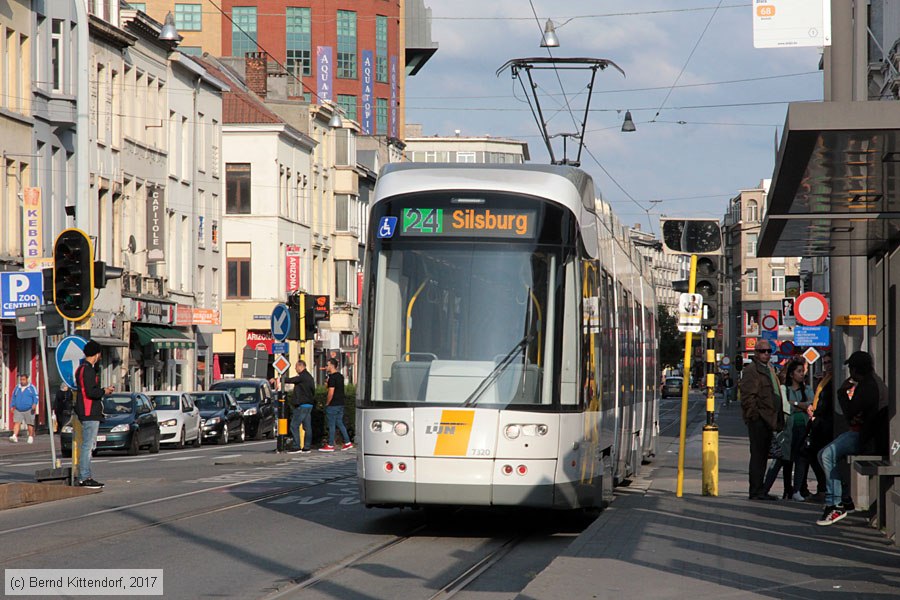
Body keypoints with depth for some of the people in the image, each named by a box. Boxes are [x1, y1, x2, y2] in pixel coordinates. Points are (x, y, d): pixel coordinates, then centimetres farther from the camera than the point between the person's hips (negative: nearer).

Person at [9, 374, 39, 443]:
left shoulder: (31, 388, 2)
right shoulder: (17, 388, 14)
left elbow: (35, 396, -4)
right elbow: (13, 398, 22)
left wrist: (34, 404, -20)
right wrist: (12, 406, 15)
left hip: (29, 410, -3)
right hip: (18, 410, 3)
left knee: (30, 424, 2)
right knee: (17, 422, -11)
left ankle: (31, 437, 13)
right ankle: (14, 436, -19)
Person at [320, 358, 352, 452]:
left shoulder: (332, 377, -17)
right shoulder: (340, 376, 11)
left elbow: (331, 393, -21)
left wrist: (326, 404, -10)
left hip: (333, 405, -9)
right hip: (341, 404, 9)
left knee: (331, 425, -1)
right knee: (340, 423, 15)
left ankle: (330, 445, 3)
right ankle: (347, 442, 13)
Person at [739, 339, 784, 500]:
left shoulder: (769, 370, 21)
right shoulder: (751, 370, -8)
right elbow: (748, 395, -15)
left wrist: (778, 419, 19)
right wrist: (754, 415, -18)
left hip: (768, 419, 9)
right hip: (758, 420, -9)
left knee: (762, 456, 12)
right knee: (757, 455, -8)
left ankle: (759, 490, 16)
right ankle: (756, 491, -7)